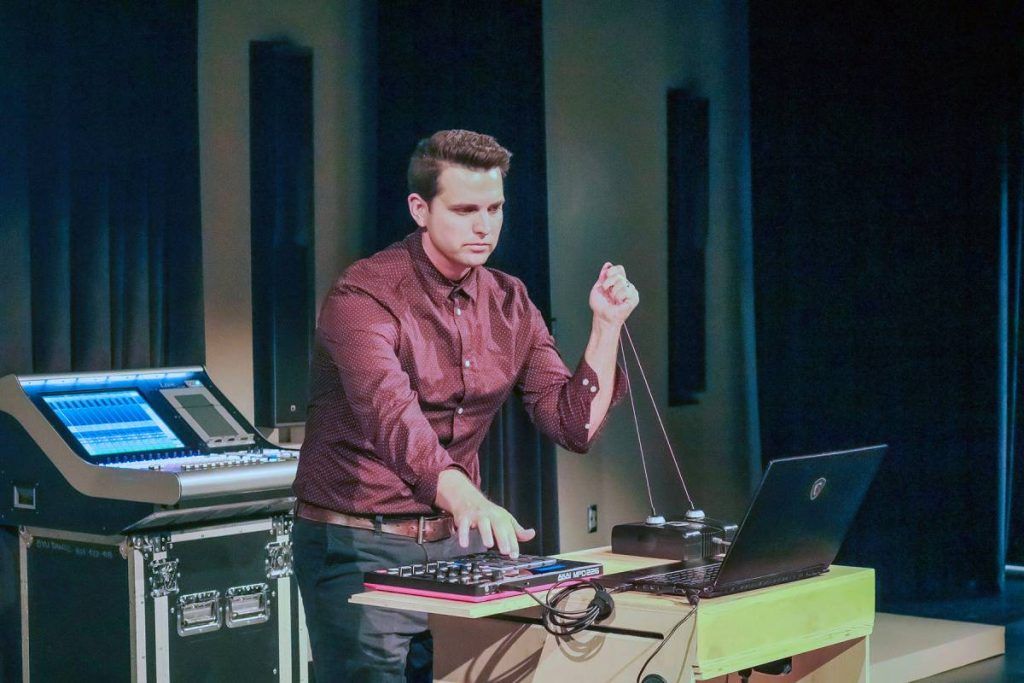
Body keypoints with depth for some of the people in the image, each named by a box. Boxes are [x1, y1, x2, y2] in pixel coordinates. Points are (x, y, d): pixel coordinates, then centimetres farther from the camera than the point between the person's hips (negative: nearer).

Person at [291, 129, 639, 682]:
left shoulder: (509, 303, 6)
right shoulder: (364, 297, -16)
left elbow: (575, 425, 7)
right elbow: (390, 415, -34)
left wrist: (607, 326, -5)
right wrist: (467, 499, -49)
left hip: (457, 539, 6)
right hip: (359, 547, -5)